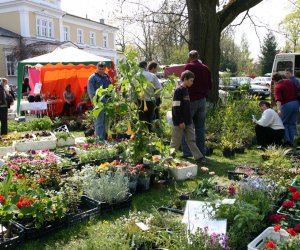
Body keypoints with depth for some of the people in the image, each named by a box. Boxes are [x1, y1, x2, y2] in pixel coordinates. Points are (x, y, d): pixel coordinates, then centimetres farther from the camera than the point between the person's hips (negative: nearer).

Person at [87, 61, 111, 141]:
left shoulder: (106, 77, 18)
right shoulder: (93, 77, -2)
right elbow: (90, 91, -9)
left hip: (107, 102, 7)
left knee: (106, 121, 10)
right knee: (99, 121, -5)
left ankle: (104, 138, 19)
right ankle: (99, 139, 0)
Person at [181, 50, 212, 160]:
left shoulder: (188, 67, -8)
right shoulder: (205, 68, 9)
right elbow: (209, 86, 13)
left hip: (191, 99, -5)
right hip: (202, 100, 5)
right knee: (200, 127, 11)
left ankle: (186, 152, -1)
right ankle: (201, 152, 16)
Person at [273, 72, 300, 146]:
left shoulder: (277, 87, -10)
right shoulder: (289, 81, 10)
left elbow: (278, 99, -23)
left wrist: (279, 110, -32)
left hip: (286, 105, -6)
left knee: (284, 123, 11)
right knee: (292, 123, 13)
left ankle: (287, 140, -3)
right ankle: (291, 142, 12)